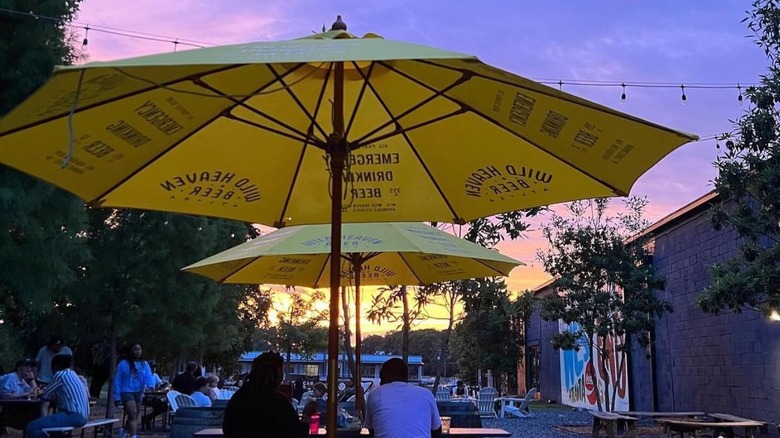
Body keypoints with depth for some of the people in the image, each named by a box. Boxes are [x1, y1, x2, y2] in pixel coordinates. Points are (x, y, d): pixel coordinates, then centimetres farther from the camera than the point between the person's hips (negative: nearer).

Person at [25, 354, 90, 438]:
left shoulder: (59, 375, -2)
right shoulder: (72, 374, 22)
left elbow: (44, 396, 1)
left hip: (73, 416, -9)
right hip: (82, 416, 9)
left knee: (32, 427, -13)